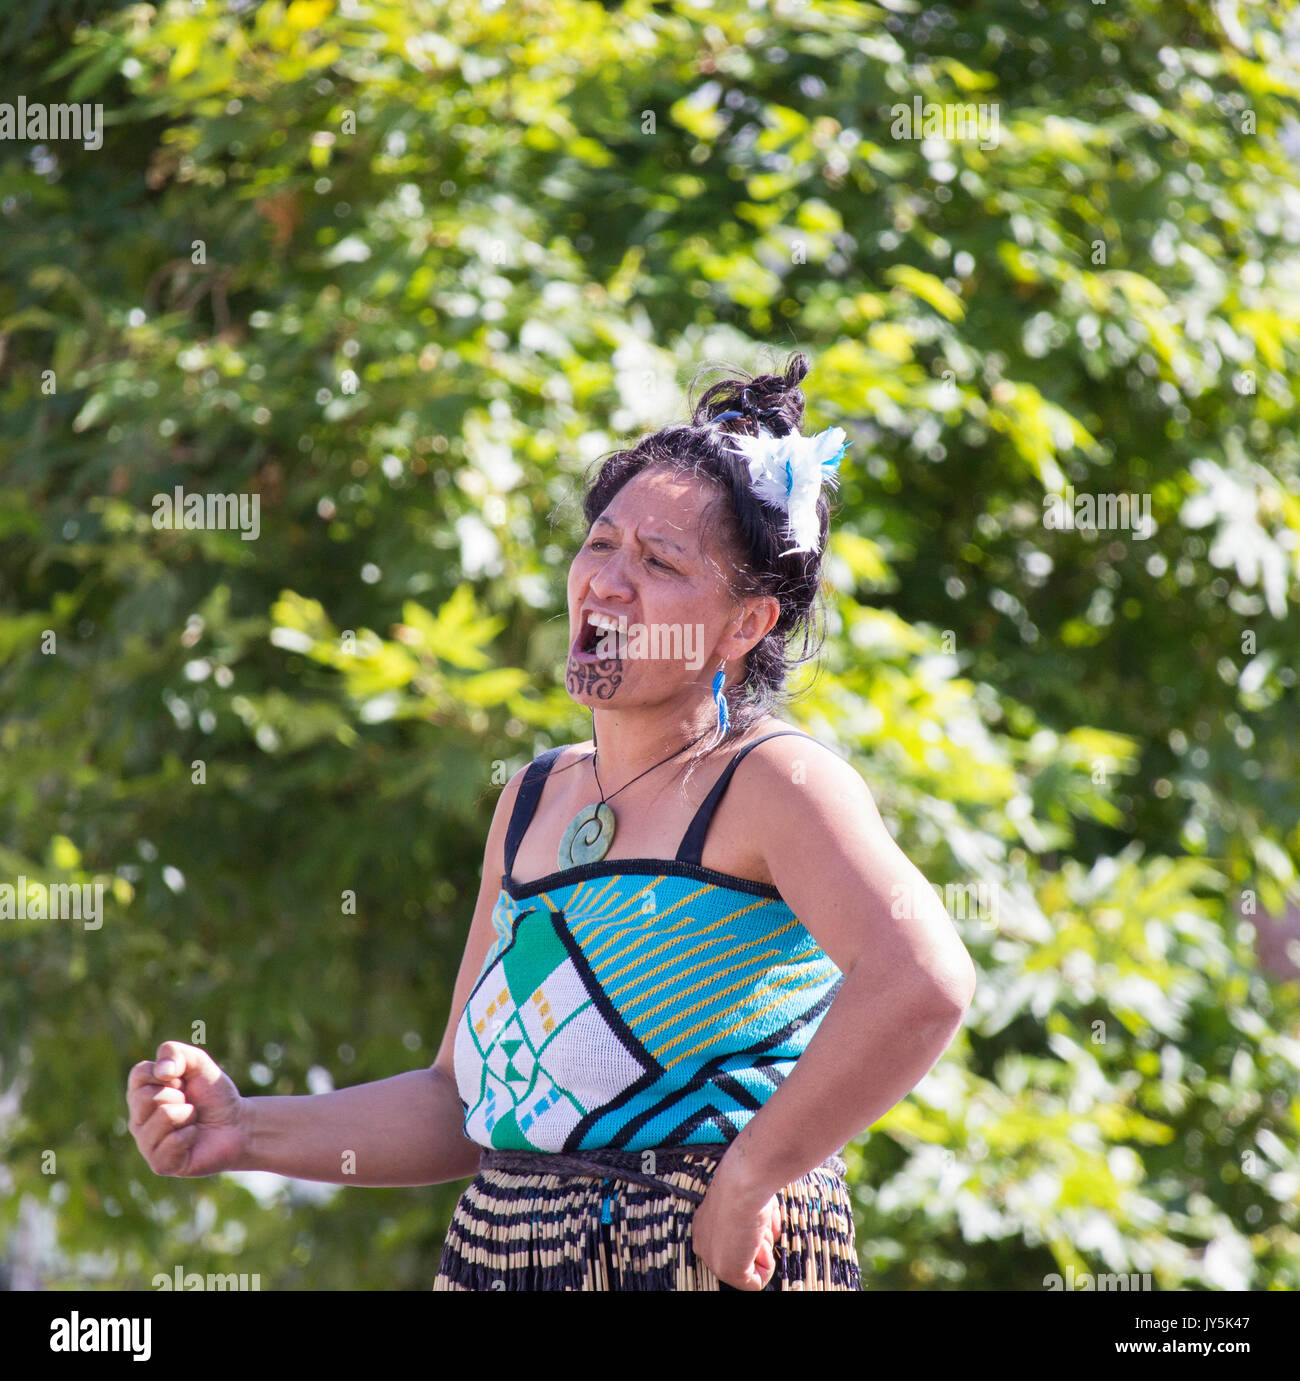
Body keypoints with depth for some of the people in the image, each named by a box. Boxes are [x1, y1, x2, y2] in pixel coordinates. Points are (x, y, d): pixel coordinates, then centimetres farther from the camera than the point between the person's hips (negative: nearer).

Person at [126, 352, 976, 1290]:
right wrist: (246, 1133, 4)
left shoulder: (773, 780, -11)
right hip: (503, 1252, 6)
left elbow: (925, 978, -29)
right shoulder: (532, 802, 11)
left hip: (720, 1262, -6)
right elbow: (466, 1106, 13)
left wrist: (746, 1180, -23)